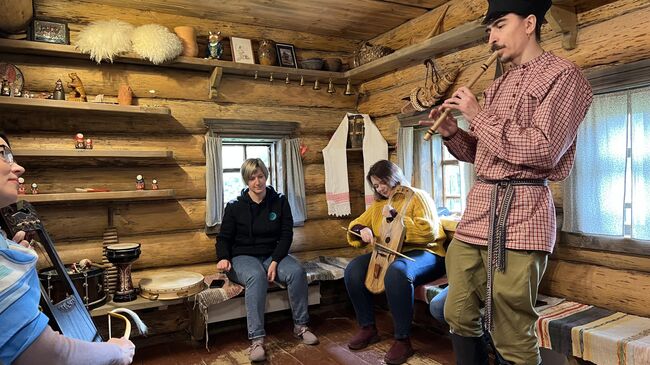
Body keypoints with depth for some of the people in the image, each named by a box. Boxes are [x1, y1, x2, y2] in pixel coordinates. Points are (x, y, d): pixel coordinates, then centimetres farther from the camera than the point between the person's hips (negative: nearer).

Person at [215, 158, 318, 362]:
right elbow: (224, 237, 4)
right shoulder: (235, 206, 0)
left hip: (273, 255, 2)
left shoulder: (280, 201, 3)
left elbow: (286, 235, -1)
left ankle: (300, 326, -10)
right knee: (257, 277, -37)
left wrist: (275, 262, -15)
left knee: (297, 271, -28)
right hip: (243, 257, -2)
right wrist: (223, 258, -18)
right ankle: (256, 339, -36)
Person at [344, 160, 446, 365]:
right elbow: (355, 224, 20)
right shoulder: (378, 204, 16)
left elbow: (429, 231, -17)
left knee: (396, 272, -39)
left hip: (423, 253, -7)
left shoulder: (418, 197, -4)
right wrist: (362, 230, -5)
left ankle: (403, 340, -25)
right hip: (388, 254, 7)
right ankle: (368, 328, -1)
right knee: (353, 271, -16)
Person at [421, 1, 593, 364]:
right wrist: (452, 133, 4)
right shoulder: (499, 84, 20)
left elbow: (543, 151, -16)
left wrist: (478, 116, -10)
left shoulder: (564, 75, -2)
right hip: (479, 207, 8)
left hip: (519, 213, -7)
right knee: (458, 316, 13)